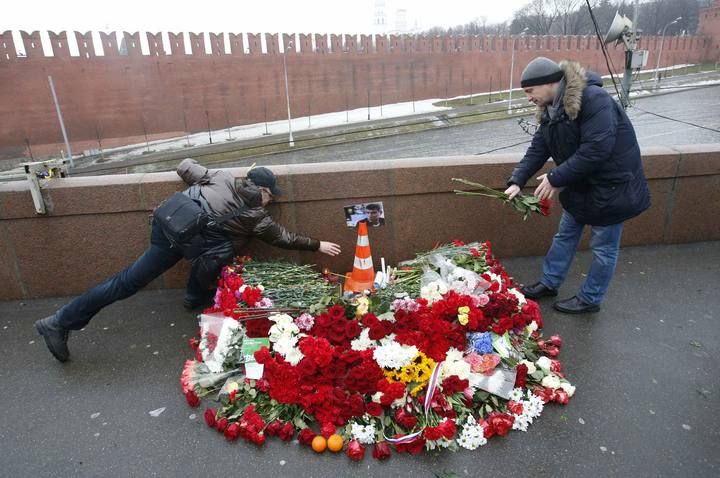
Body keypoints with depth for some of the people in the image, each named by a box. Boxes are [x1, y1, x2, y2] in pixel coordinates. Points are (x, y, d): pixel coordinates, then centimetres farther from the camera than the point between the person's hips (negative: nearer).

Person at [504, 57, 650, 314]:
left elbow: (596, 150, -33)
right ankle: (549, 283, 36)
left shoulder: (594, 99, -28)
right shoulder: (552, 107, -1)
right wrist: (517, 180, -14)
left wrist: (556, 178, -27)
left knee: (603, 247, 8)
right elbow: (538, 148, -2)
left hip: (611, 185, -8)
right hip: (581, 184, 8)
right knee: (565, 235, 19)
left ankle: (590, 299, 25)